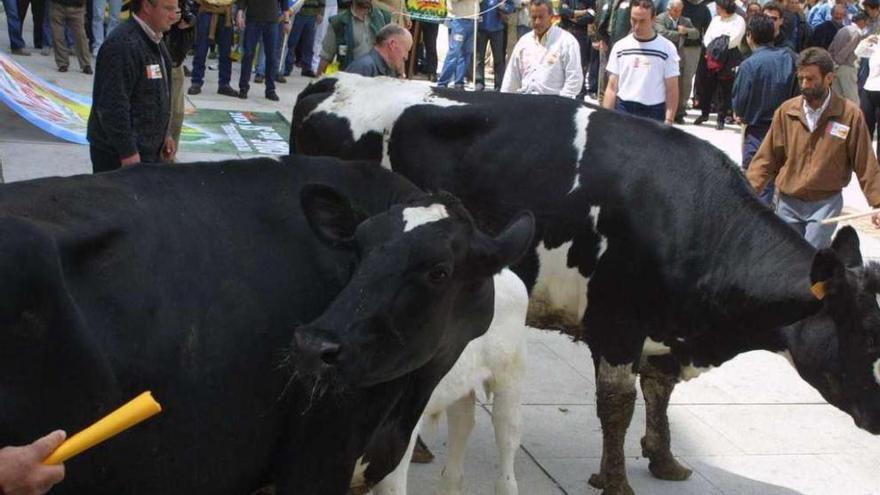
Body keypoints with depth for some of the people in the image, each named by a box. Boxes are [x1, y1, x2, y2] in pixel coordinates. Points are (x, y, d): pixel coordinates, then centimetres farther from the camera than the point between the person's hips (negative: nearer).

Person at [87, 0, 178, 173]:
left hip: (149, 150, 9)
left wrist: (164, 134, 19)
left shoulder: (155, 41, 11)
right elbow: (114, 106, -24)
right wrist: (128, 153, -24)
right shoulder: (123, 45, -21)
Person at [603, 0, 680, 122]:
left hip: (654, 114, -2)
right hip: (623, 111, 2)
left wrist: (669, 121, -9)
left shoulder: (667, 48, -3)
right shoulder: (620, 47, 4)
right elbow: (612, 87, 6)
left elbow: (672, 90, -2)